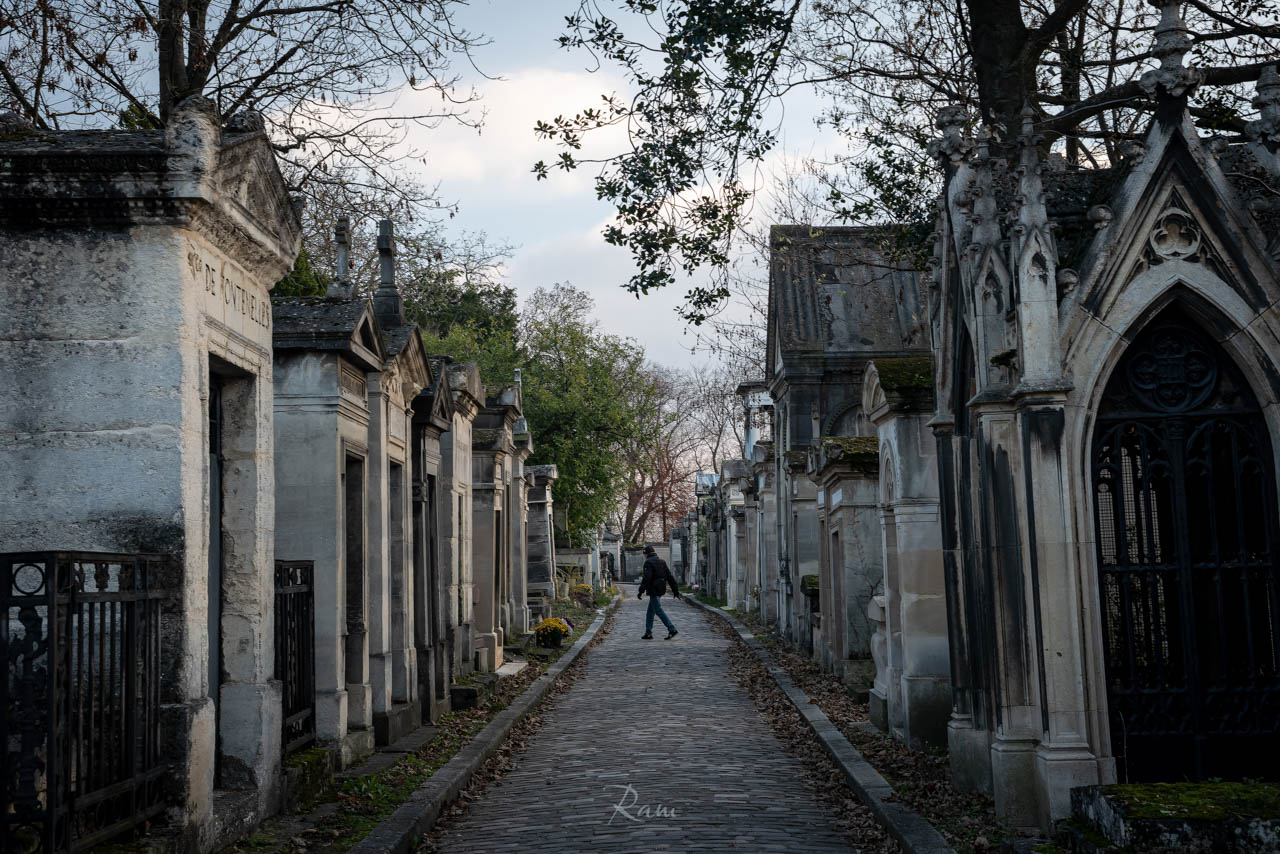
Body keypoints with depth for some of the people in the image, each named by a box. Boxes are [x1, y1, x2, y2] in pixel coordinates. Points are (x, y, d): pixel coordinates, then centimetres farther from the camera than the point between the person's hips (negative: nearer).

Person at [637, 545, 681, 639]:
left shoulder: (648, 562, -10)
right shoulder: (662, 561, 14)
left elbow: (646, 578, -21)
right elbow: (670, 576, 12)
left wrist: (641, 591, -21)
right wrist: (675, 590, 13)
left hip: (653, 590, -9)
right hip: (661, 590, 9)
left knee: (658, 610, -8)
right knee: (650, 611, 14)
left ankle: (672, 630, -16)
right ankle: (648, 633, 15)